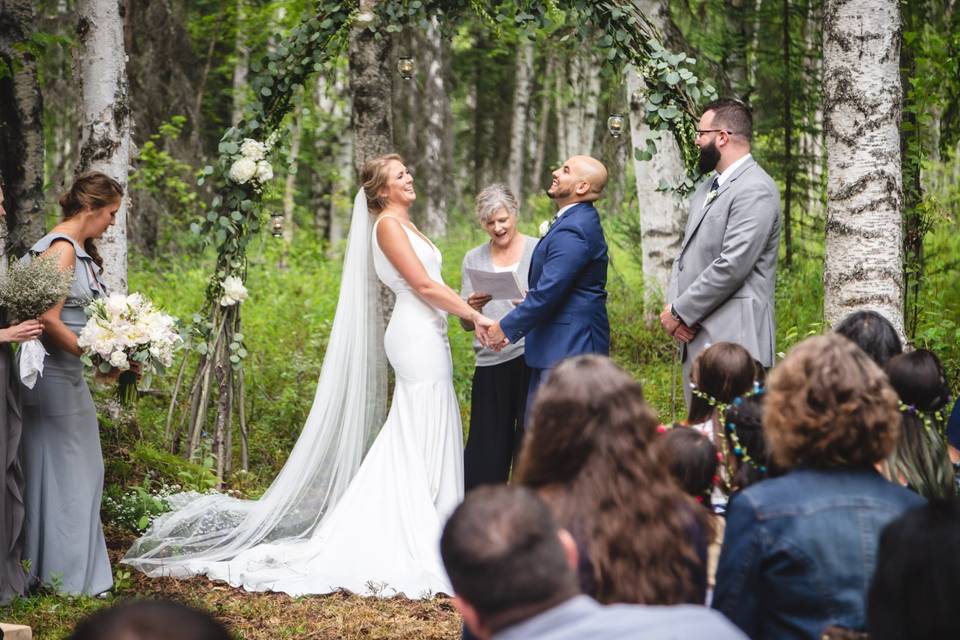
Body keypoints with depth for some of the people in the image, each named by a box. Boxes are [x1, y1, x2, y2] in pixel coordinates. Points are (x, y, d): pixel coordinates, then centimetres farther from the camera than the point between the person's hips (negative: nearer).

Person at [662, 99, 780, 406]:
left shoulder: (756, 191, -12)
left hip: (732, 341, -9)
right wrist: (672, 305, 2)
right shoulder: (707, 189, 20)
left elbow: (732, 267, -19)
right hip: (695, 336, 9)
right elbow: (686, 252, 20)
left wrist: (680, 312, -12)